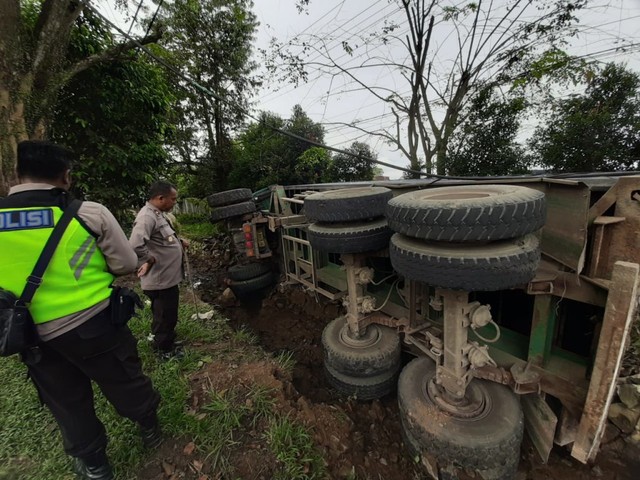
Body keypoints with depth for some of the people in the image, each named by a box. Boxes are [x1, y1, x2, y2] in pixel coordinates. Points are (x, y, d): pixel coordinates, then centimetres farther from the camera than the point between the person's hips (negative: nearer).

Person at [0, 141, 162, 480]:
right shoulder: (91, 212, -14)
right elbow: (127, 264, -8)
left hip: (36, 336, 2)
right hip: (96, 323, -2)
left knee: (68, 404, 22)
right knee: (125, 382, 21)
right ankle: (150, 429, 45)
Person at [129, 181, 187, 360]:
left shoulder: (159, 214, 10)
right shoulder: (147, 216, -24)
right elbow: (135, 244, -37)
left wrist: (179, 242, 10)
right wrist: (151, 260, -23)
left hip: (168, 276, 10)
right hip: (160, 279, -10)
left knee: (169, 315, 24)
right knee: (164, 316, 8)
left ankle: (168, 342, 42)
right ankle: (165, 350, 27)